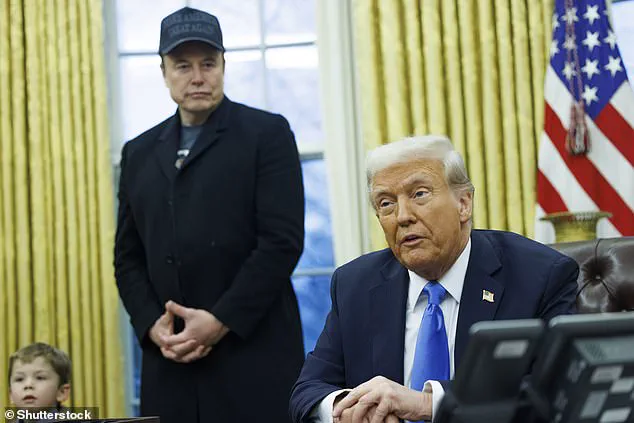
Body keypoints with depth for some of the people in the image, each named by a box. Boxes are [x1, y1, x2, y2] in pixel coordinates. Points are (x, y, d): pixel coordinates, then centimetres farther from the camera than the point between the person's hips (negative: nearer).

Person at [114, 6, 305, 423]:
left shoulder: (267, 134, 2)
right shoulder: (140, 153, 17)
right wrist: (153, 325, -3)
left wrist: (221, 321, -13)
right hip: (170, 361, 4)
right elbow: (128, 258, 15)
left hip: (255, 354, -4)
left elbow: (283, 240, -7)